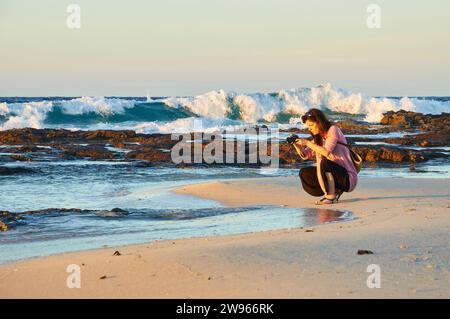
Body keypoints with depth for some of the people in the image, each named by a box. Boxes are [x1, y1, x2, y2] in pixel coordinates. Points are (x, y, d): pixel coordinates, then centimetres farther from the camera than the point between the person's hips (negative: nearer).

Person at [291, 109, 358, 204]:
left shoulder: (333, 130, -11)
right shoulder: (318, 137, 12)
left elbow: (327, 152, -25)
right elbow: (305, 155, 9)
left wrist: (307, 143, -21)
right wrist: (297, 145, -9)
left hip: (347, 178, -8)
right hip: (331, 175, 8)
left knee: (324, 163, -33)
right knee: (304, 173, -1)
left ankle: (331, 196, -22)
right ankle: (334, 190, 1)